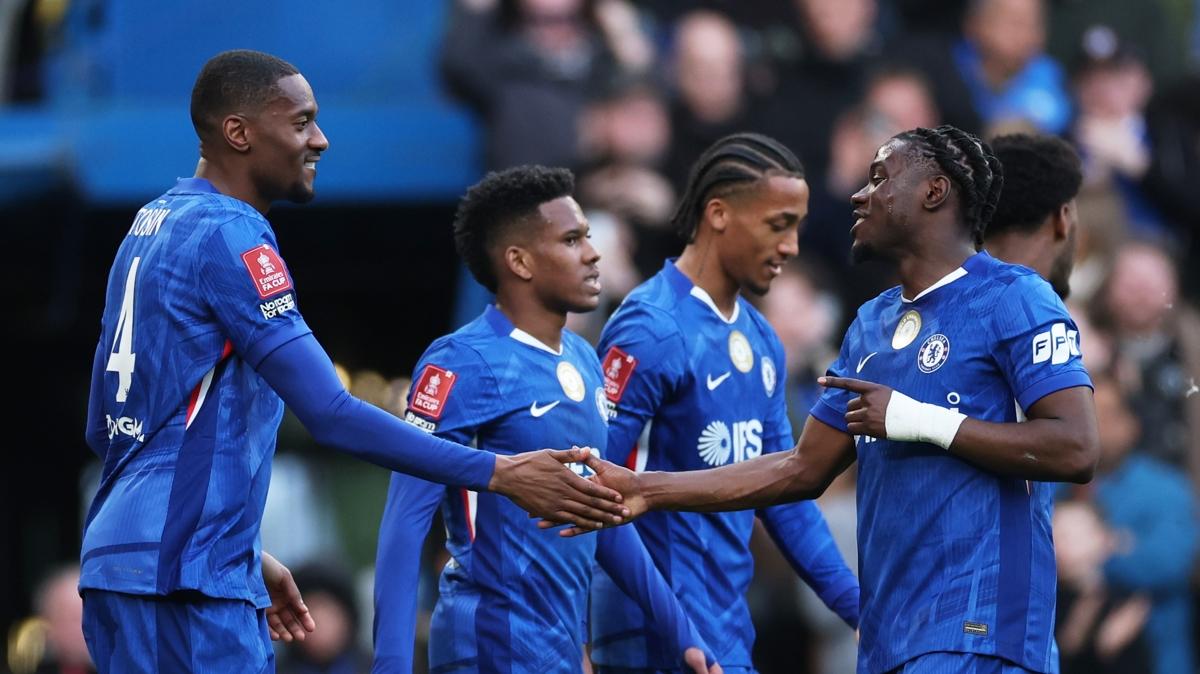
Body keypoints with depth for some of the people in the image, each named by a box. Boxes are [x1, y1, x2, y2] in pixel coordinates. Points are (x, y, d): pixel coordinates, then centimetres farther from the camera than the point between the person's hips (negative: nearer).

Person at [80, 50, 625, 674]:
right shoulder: (229, 238, -13)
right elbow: (332, 416, -20)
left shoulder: (152, 225, 16)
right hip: (180, 577, -10)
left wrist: (244, 557, 25)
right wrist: (500, 474, -18)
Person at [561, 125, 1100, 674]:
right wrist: (648, 492, 15)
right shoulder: (870, 325, 19)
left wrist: (923, 422, -15)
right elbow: (804, 470, 21)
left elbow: (1075, 450, -15)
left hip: (973, 630, -8)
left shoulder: (1012, 300, -5)